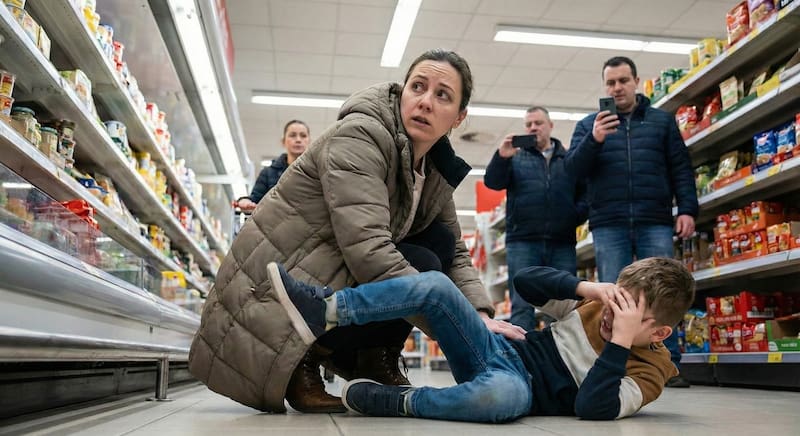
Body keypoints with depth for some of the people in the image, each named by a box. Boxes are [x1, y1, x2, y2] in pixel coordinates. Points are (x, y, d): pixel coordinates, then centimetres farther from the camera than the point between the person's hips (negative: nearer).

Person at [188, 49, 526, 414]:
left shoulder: (437, 171, 4)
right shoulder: (358, 135, -21)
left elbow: (454, 253, 8)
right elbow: (368, 251, -32)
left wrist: (481, 316, -10)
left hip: (337, 274, 8)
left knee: (440, 238, -1)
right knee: (421, 267, -22)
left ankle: (378, 361, 3)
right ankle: (303, 365, -9)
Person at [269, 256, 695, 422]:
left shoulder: (644, 375, -6)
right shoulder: (600, 304, 10)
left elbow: (593, 408, -25)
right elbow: (526, 280, 7)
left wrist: (620, 341, -28)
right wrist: (585, 287, -8)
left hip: (521, 386, -6)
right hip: (499, 350, 6)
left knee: (500, 394, -46)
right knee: (434, 285, -17)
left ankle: (399, 401, -23)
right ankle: (325, 309, -18)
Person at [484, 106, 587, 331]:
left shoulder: (570, 159, 17)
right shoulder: (515, 158, 14)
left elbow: (585, 192, 12)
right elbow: (492, 182, 0)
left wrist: (578, 214, -7)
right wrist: (501, 157, -17)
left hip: (562, 244, 1)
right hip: (522, 242, -1)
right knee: (522, 306, -5)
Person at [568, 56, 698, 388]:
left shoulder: (662, 120, 16)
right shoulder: (589, 125, 15)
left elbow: (681, 169, 11)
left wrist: (687, 209, -1)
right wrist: (594, 140, -13)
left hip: (655, 223, 0)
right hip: (609, 226, 0)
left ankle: (670, 366, 2)